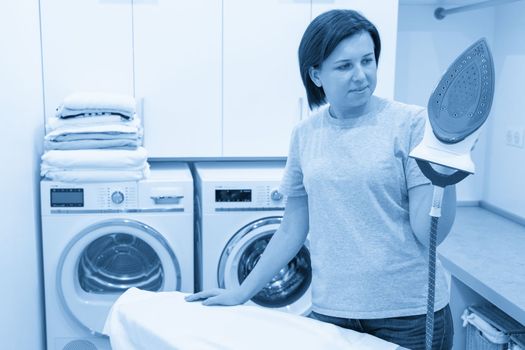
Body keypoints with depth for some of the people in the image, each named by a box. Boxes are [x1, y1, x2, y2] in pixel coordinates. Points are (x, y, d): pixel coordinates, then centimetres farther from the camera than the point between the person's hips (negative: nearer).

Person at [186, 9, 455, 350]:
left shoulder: (411, 123, -9)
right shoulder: (305, 135, 1)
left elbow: (429, 234, -12)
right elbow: (293, 229, 9)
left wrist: (447, 172, -29)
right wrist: (242, 293, 10)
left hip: (409, 313, -2)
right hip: (331, 310, 3)